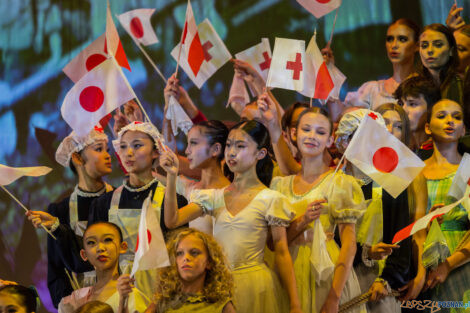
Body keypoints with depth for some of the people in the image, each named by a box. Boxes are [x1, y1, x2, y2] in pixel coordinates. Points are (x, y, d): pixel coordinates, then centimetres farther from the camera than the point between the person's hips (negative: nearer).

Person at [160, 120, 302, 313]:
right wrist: (172, 176, -13)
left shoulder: (270, 200, -4)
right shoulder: (215, 197, 7)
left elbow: (281, 253, -3)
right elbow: (172, 220, -4)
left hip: (254, 287, -4)